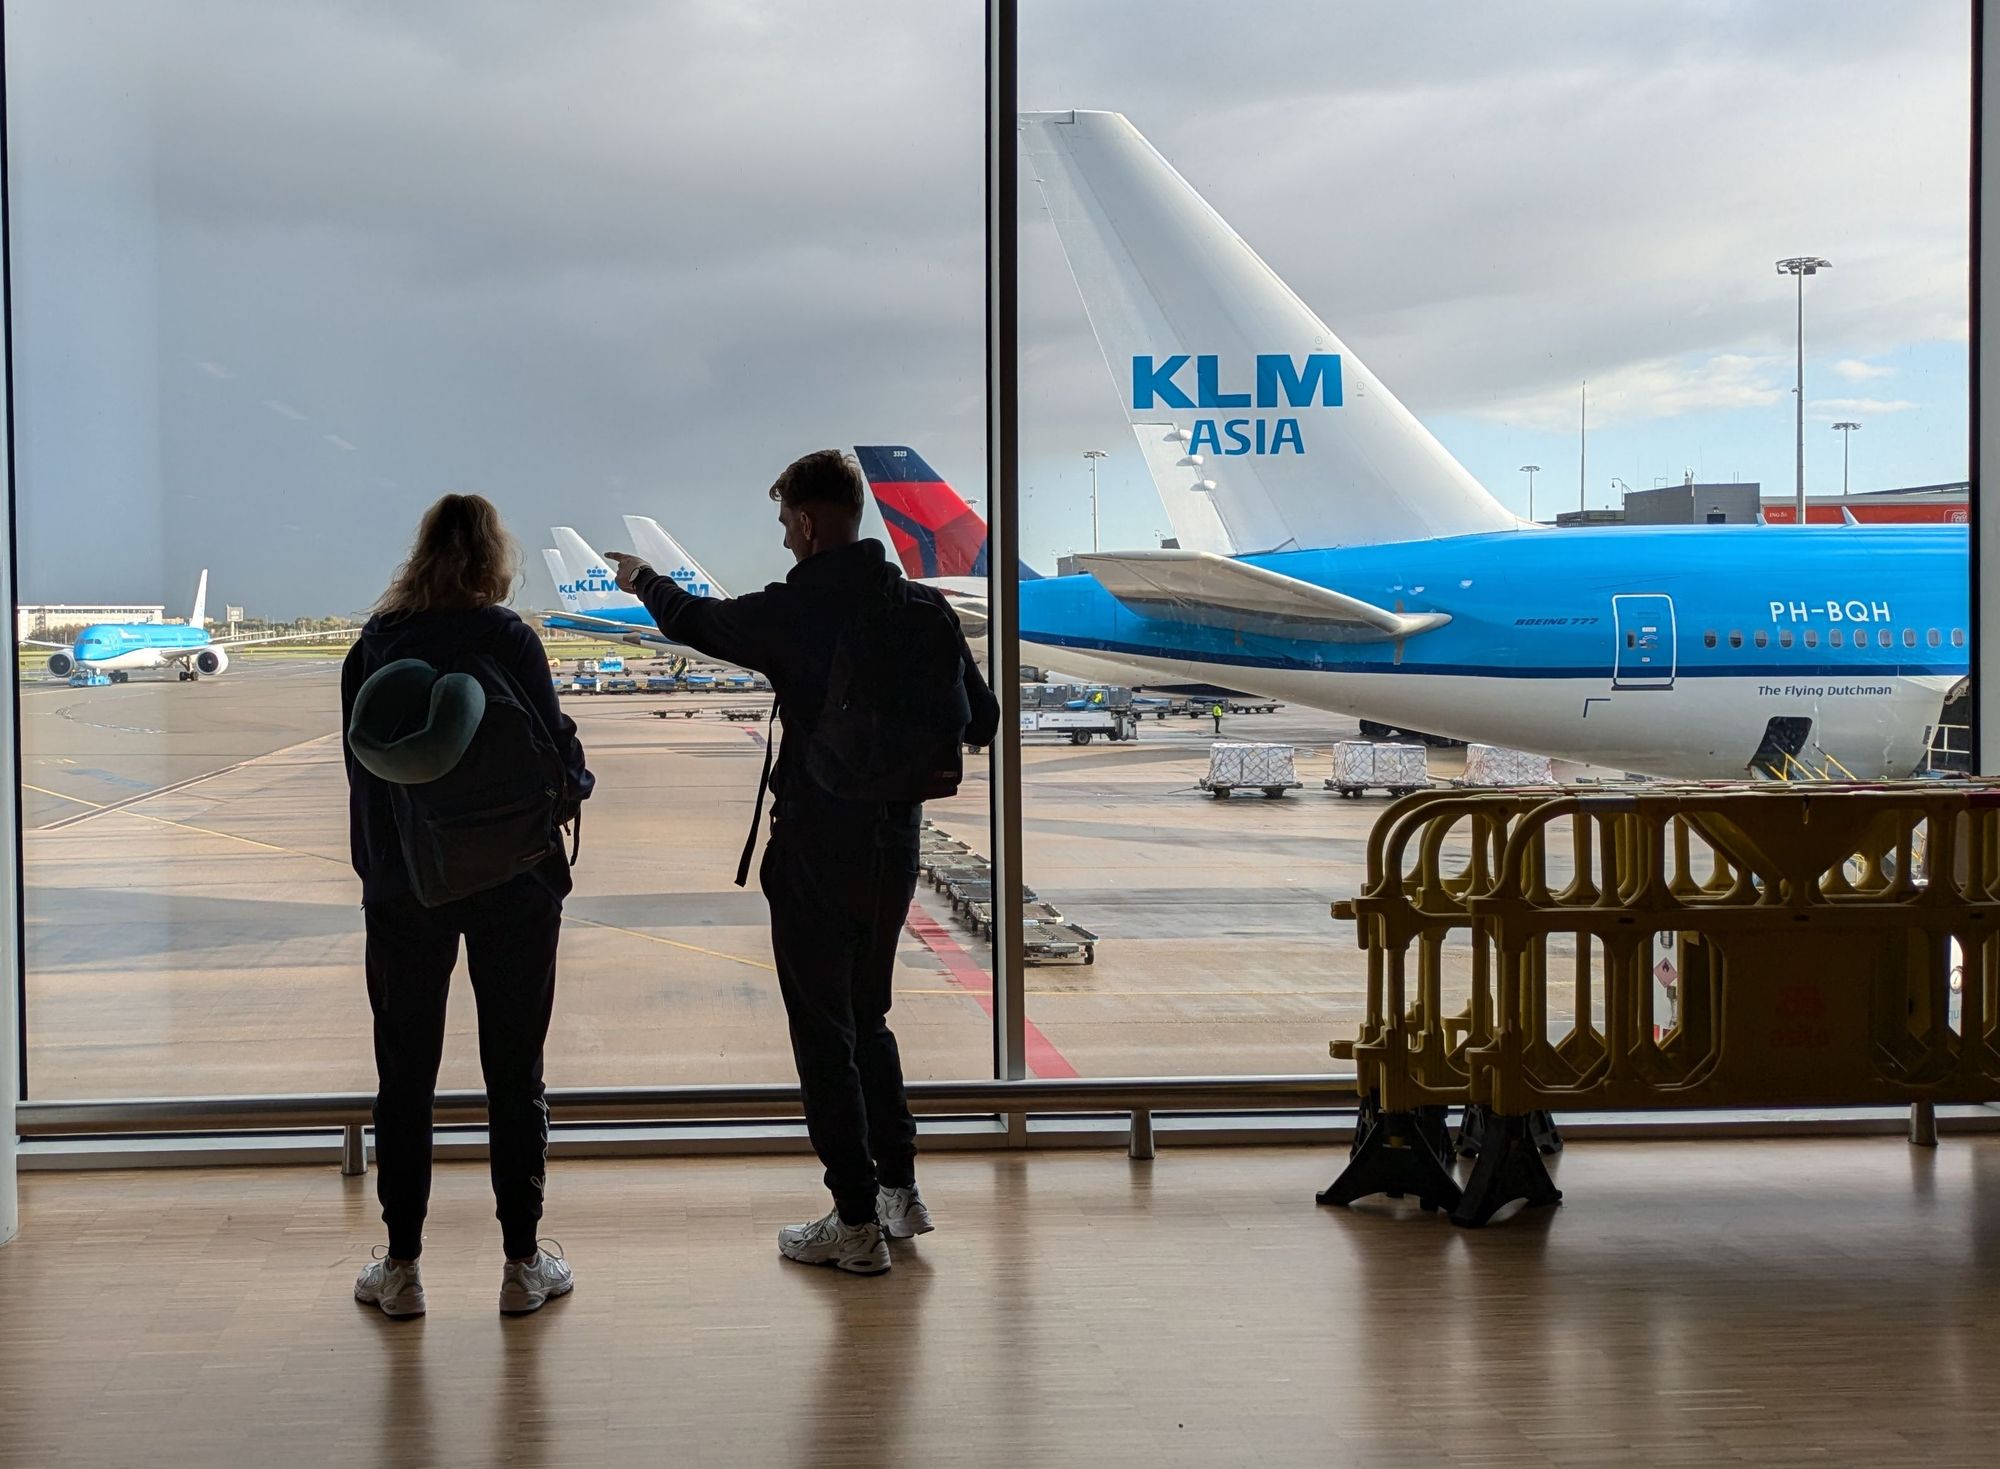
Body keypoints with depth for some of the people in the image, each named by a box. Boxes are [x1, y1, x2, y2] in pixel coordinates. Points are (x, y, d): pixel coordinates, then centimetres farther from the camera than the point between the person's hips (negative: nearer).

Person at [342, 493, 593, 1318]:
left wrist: (374, 870, 11)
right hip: (510, 881, -2)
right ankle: (522, 1263, 13)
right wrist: (581, 776, 12)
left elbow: (360, 763, 3)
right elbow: (555, 760, -11)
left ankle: (401, 1267, 15)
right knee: (514, 1073, 8)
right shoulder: (507, 639, -11)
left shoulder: (374, 645, -1)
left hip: (401, 886, 2)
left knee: (404, 1074, 11)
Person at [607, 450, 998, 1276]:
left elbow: (693, 621, 7)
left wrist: (644, 581, 29)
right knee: (867, 1016, 21)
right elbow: (981, 722, 3)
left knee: (823, 1031, 3)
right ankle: (900, 1190, 25)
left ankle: (857, 1224, 5)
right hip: (895, 844, 5)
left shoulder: (793, 612, -13)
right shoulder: (922, 606, -1)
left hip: (817, 850, -5)